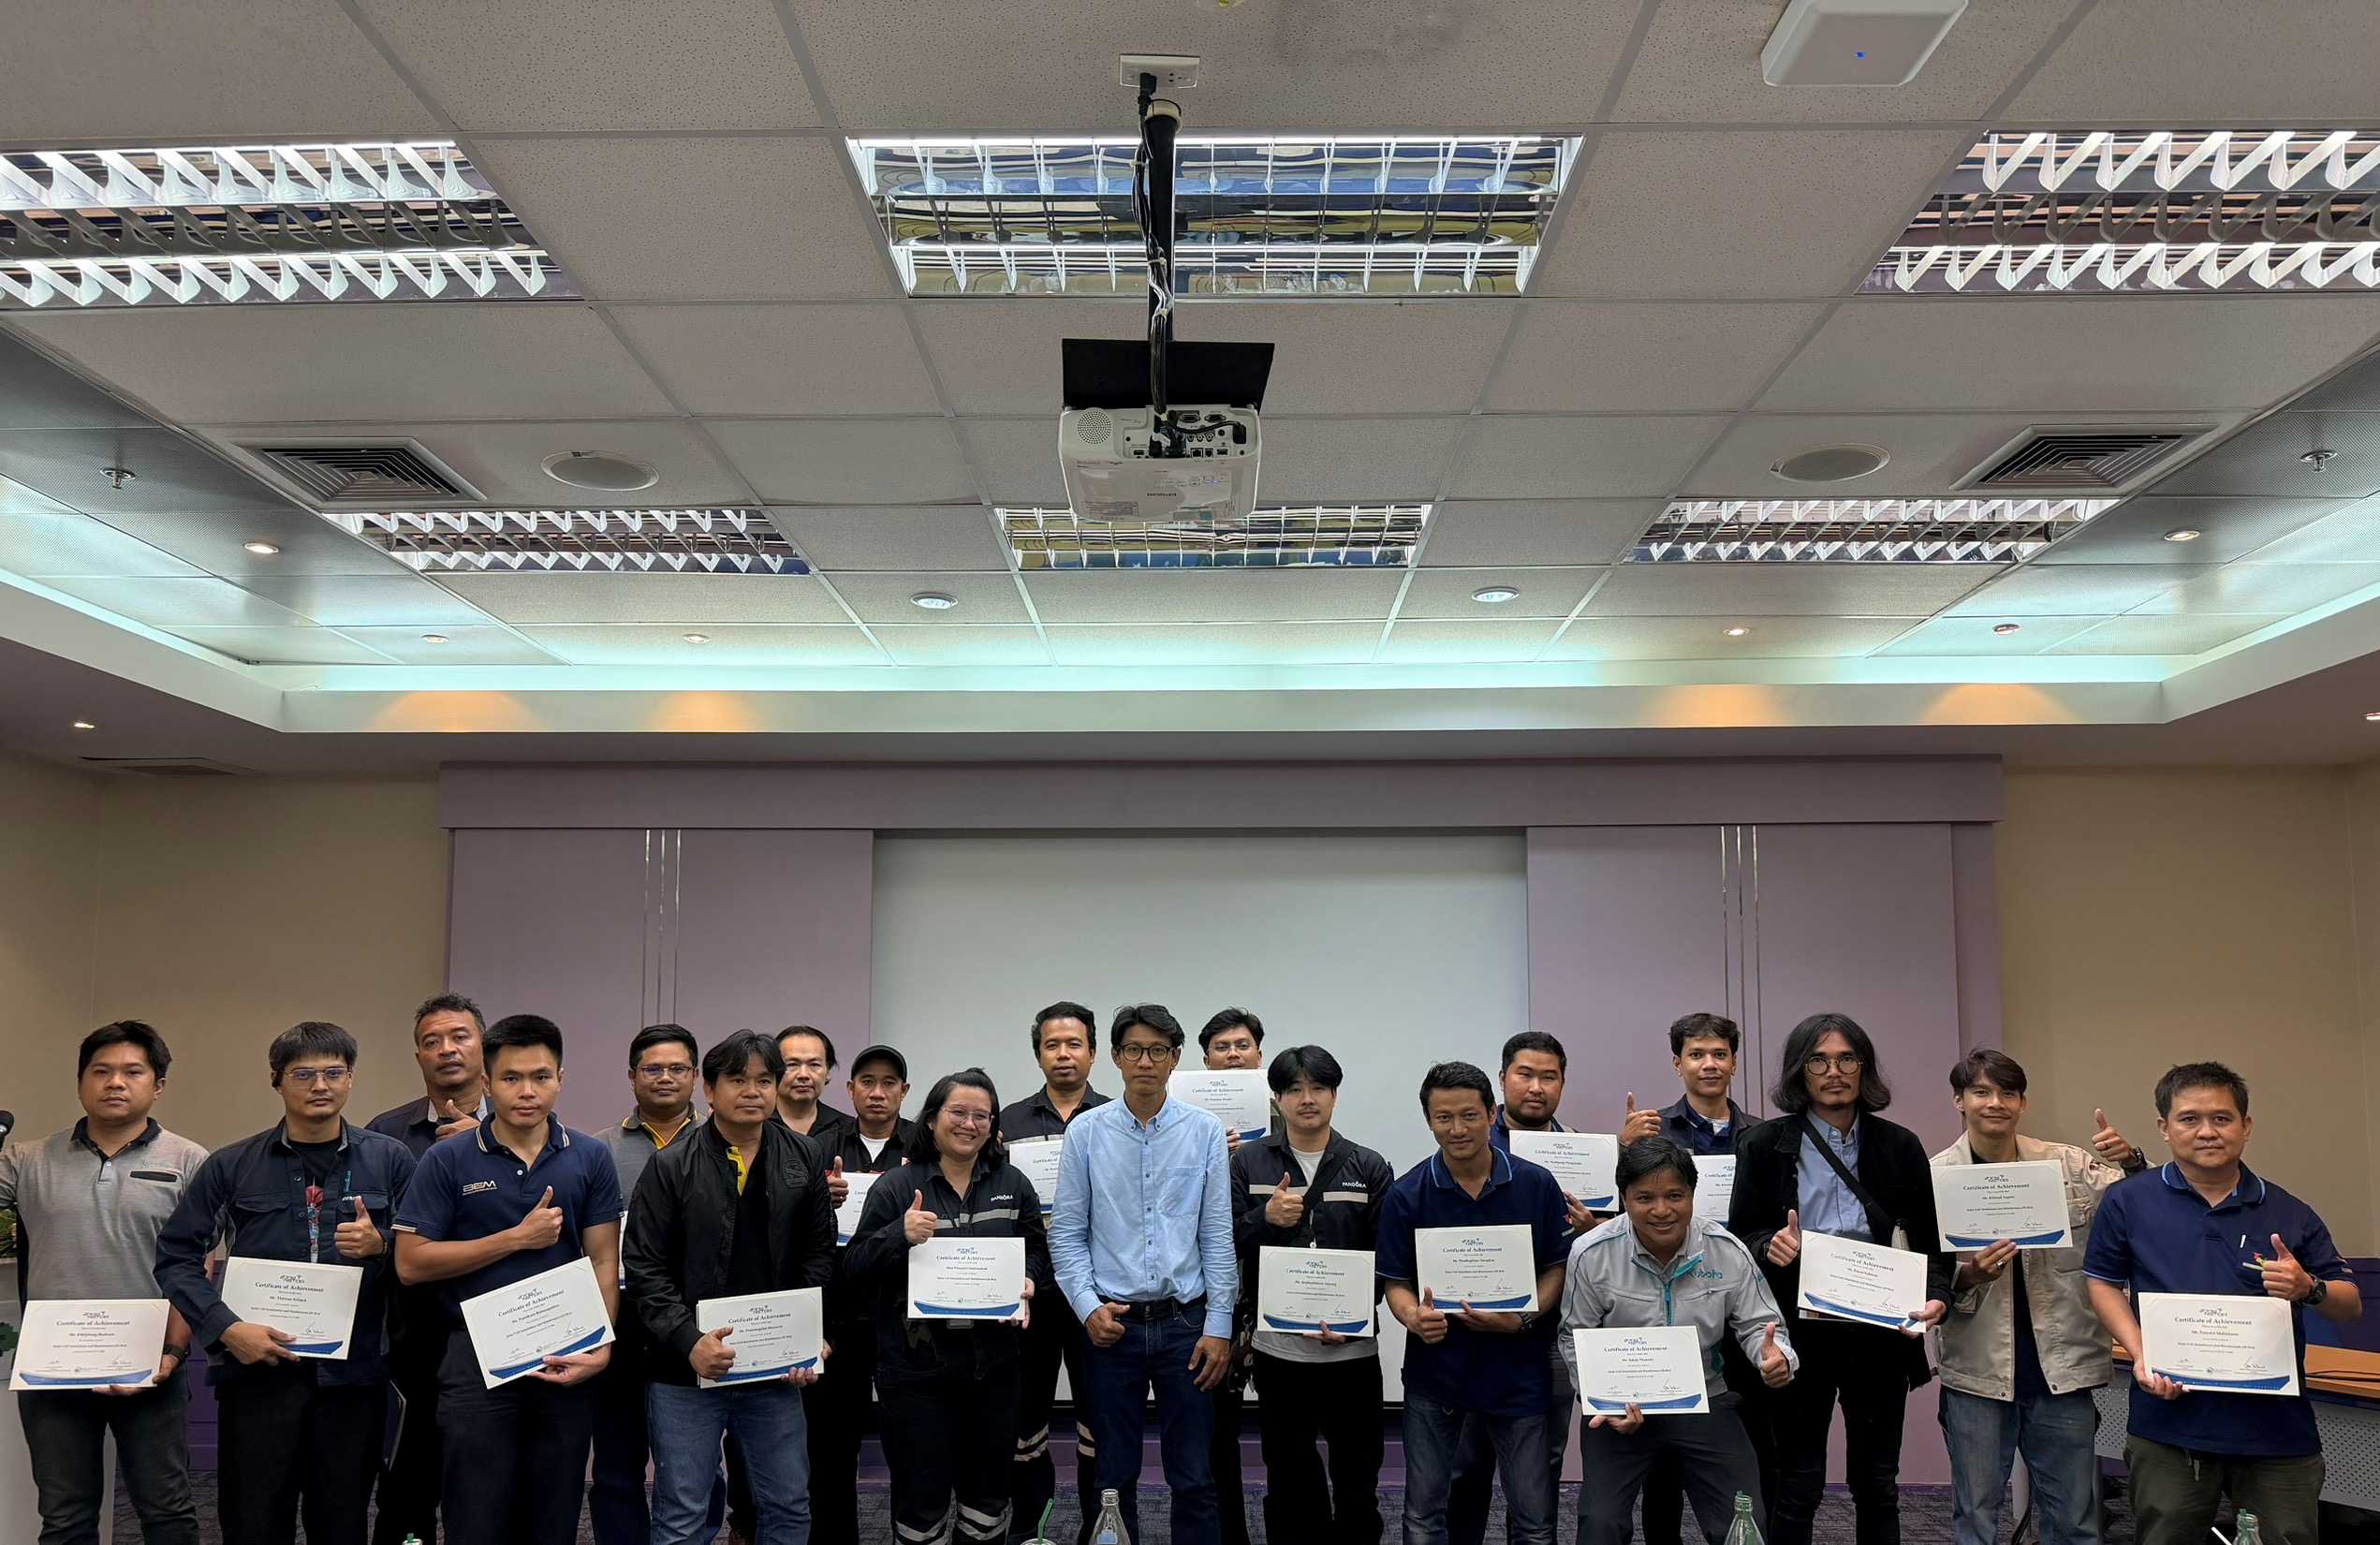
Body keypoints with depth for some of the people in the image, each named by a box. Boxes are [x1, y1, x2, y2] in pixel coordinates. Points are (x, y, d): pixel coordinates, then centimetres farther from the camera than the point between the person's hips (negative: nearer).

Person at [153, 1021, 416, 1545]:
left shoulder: (390, 1161, 4)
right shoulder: (232, 1166, 4)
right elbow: (176, 1257, 4)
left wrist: (381, 1245, -14)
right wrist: (225, 1328, -8)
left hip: (352, 1374, 0)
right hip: (258, 1370, 0)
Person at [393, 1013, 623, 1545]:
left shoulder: (590, 1160, 4)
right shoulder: (448, 1160, -1)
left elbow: (604, 1264, 3)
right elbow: (411, 1263, -6)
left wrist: (601, 1349, -11)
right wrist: (519, 1237, -10)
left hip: (566, 1362, 2)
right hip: (477, 1361, -2)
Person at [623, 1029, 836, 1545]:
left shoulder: (803, 1159, 5)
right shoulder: (670, 1166, -5)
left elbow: (819, 1253, 8)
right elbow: (644, 1267, -7)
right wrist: (689, 1343, -18)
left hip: (777, 1368, 3)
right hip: (685, 1372, -3)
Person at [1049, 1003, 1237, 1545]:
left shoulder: (1205, 1131, 0)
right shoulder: (1086, 1132, 1)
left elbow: (1218, 1236, 1)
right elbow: (1066, 1234, 2)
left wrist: (1219, 1327, -3)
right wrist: (1089, 1308, -9)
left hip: (1186, 1322, 0)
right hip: (1111, 1323, 0)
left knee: (1194, 1478, 4)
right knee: (1115, 1476, 9)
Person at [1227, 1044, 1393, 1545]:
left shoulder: (1370, 1168, 3)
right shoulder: (1248, 1162, 4)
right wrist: (1265, 1217, -17)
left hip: (1351, 1348, -1)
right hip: (1278, 1346, 1)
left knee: (1356, 1481, 6)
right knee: (1288, 1480, 12)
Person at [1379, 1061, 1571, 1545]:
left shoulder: (1536, 1185, -5)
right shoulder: (1406, 1195, -6)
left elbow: (1557, 1269, 2)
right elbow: (1397, 1283, -1)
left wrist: (1522, 1319, -17)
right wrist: (1415, 1318, -23)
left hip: (1518, 1373, 0)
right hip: (1434, 1373, 0)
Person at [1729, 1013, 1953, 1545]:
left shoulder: (1899, 1147, 5)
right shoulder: (1765, 1145, -1)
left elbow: (1928, 1240, 6)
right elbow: (1739, 1236, 0)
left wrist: (1936, 1297, -13)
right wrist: (1770, 1246, -22)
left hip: (1879, 1335, 2)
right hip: (1800, 1334, -2)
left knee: (1877, 1485, 12)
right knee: (1797, 1486, 3)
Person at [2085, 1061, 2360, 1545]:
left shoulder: (2289, 1214, 4)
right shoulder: (2129, 1203, 1)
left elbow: (2351, 1307, 7)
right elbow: (2104, 1284, 8)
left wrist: (2308, 1288, -16)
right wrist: (2140, 1356, -7)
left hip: (2279, 1428, 1)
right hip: (2170, 1423, -1)